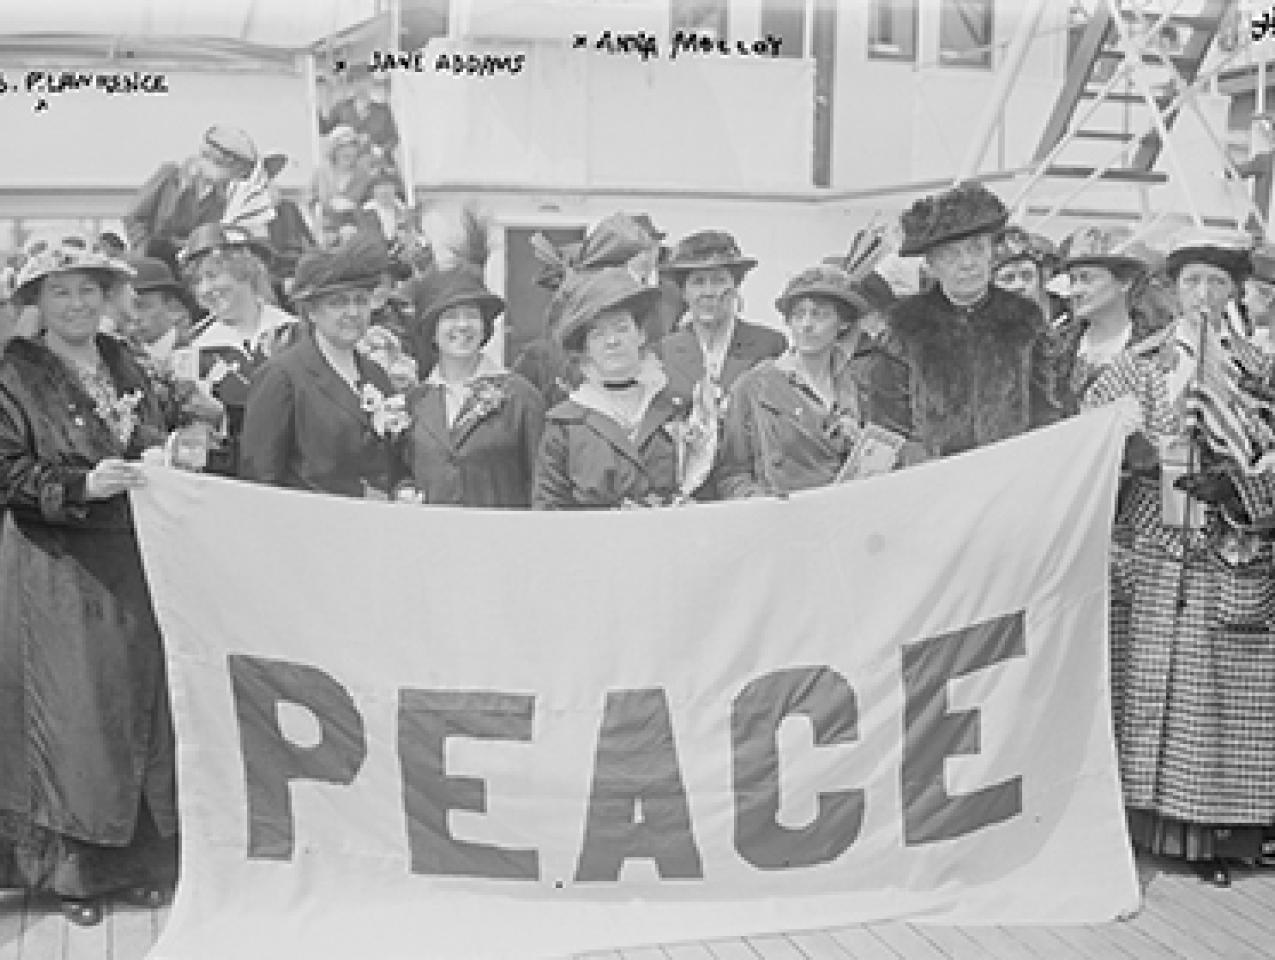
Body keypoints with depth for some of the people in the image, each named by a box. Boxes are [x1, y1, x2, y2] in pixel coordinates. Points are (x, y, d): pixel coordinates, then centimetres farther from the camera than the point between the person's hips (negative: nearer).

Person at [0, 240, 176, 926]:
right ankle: (72, 869, 9)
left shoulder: (125, 367, 14)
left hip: (132, 566, 5)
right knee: (70, 713, -3)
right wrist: (82, 485, -21)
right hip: (57, 570, -5)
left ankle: (136, 859, 17)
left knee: (138, 704, 6)